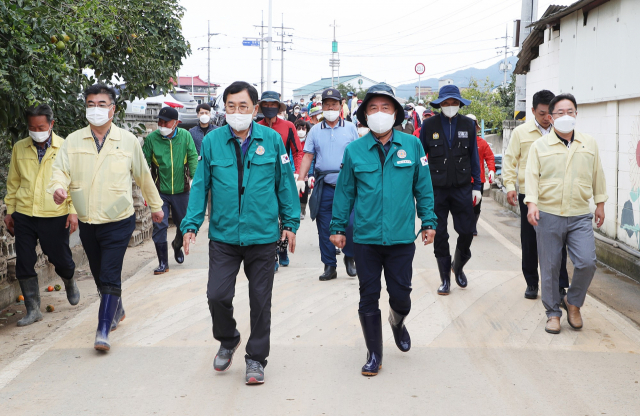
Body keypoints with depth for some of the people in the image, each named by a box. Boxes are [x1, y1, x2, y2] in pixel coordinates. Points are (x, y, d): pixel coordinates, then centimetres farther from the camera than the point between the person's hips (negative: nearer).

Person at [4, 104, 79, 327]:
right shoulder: (19, 148, 7)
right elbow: (13, 182, 15)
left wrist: (73, 211, -6)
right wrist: (9, 211, 14)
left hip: (55, 216, -3)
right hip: (24, 216, 3)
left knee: (60, 259, 7)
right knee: (24, 263, 1)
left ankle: (70, 283, 42)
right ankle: (33, 310, 13)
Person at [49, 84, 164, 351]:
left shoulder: (128, 141, -1)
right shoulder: (73, 141, 2)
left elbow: (143, 176, 10)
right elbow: (60, 170, -4)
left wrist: (155, 205, 18)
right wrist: (58, 187, -27)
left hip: (118, 221, -3)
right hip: (87, 222, 4)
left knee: (110, 277, -11)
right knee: (99, 276, 18)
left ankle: (103, 331, -9)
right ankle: (116, 310, 41)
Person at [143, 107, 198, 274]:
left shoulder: (185, 136, -3)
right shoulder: (151, 138, -6)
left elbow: (193, 158, -2)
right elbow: (145, 164, -1)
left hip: (181, 190, 2)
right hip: (160, 191, -1)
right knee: (159, 226, -7)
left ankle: (177, 246, 45)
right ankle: (163, 262, 3)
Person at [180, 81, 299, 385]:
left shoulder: (272, 139, -1)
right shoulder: (212, 141, -1)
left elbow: (285, 183, 6)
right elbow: (200, 185, 2)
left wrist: (290, 222, 6)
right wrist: (191, 224, -3)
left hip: (263, 235, 0)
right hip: (223, 235, 1)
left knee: (260, 301, 7)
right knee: (217, 295, -2)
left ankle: (256, 359, 24)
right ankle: (228, 340, 30)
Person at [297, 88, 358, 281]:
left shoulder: (350, 128, 6)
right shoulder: (315, 130, 9)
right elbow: (307, 156, 6)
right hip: (324, 187, 2)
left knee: (351, 223, -10)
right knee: (324, 229, 4)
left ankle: (349, 257, 15)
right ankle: (329, 266, 15)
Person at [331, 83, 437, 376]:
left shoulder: (412, 145, 1)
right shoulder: (354, 150, 0)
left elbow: (423, 187, 8)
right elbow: (344, 192, 7)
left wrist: (428, 221, 7)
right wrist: (338, 227, 8)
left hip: (401, 237, 0)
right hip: (366, 237, 0)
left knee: (401, 294, 7)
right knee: (368, 297, 7)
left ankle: (397, 323, 43)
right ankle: (374, 355, 22)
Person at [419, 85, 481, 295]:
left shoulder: (468, 125, 5)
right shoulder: (429, 125, 0)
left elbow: (474, 157, 9)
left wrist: (476, 186, 6)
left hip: (462, 188, 1)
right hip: (436, 189, -1)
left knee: (467, 232, 1)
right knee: (440, 235, 4)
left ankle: (458, 266, 29)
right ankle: (445, 279, 17)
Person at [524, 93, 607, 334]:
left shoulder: (589, 144, 11)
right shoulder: (540, 146, 4)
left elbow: (597, 175, 17)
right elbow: (532, 176, -2)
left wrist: (600, 203, 18)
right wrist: (532, 203, -14)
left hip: (580, 217, 1)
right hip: (548, 216, -1)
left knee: (587, 262, -11)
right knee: (549, 267, 3)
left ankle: (573, 302, 15)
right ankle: (553, 313, 18)